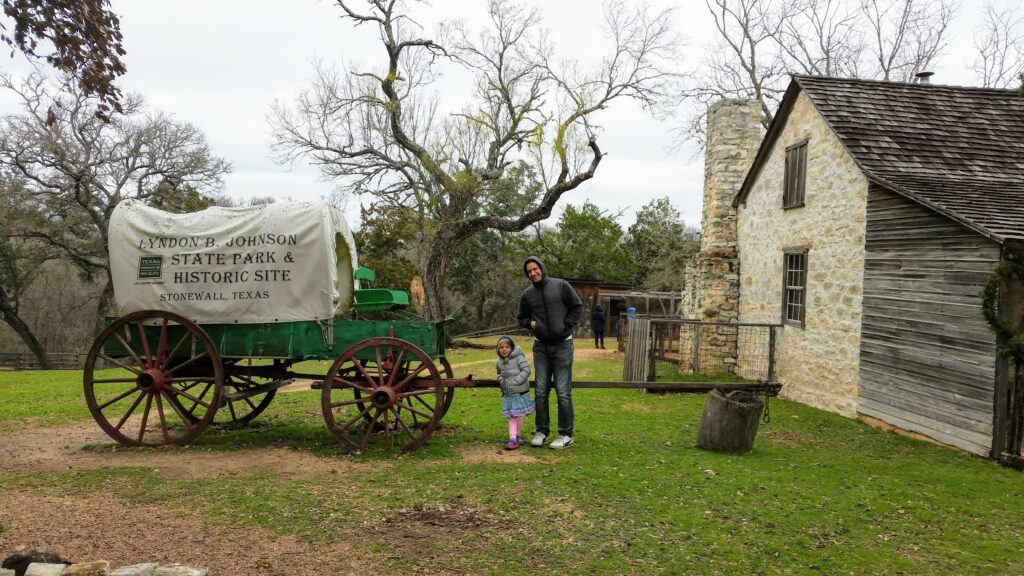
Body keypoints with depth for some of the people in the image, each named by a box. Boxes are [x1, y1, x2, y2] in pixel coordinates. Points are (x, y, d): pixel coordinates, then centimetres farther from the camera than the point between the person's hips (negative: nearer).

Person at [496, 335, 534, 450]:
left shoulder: (519, 358, -13)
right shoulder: (499, 362, 8)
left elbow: (526, 370, -19)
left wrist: (515, 381, -23)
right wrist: (500, 378, 4)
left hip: (520, 392, -5)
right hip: (508, 394, 5)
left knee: (519, 415, 6)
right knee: (511, 417, 2)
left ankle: (517, 436, 22)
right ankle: (513, 438, 0)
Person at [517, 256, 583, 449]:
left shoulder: (561, 286, -3)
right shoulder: (528, 294, 7)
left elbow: (577, 307, 2)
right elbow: (522, 318, 19)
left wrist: (566, 326, -8)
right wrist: (530, 323, -2)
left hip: (562, 345, -4)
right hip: (540, 346, 4)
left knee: (563, 392, -3)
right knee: (541, 391, 8)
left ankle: (566, 435, 6)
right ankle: (542, 431, 20)